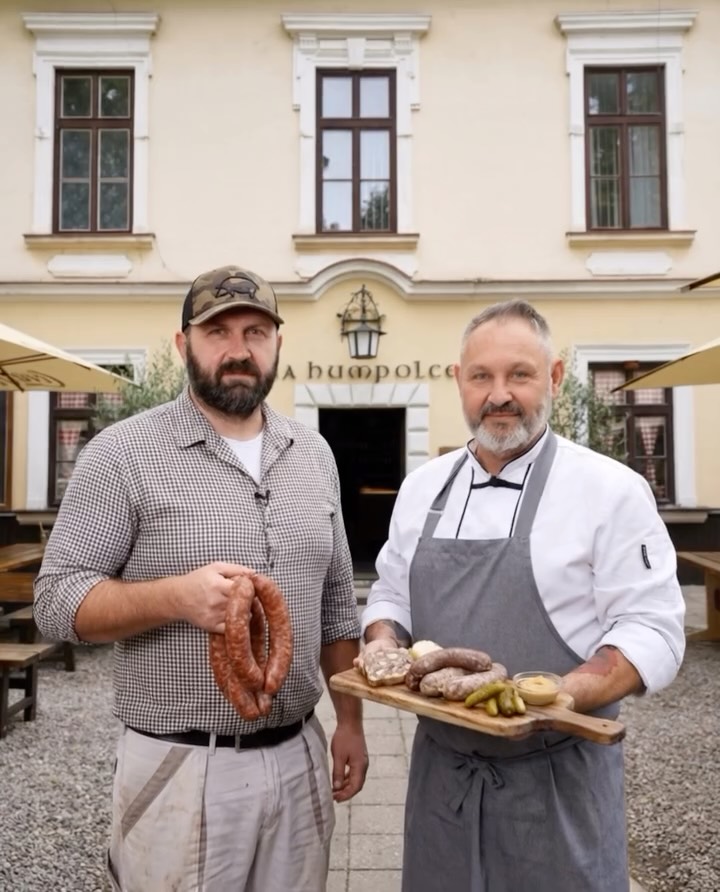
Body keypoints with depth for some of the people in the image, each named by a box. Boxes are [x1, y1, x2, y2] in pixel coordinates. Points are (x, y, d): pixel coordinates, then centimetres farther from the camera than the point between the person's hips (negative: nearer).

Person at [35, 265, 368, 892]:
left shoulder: (314, 454, 5)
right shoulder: (123, 452, -10)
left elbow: (336, 604, 11)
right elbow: (56, 599, -10)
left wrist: (350, 721, 9)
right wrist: (175, 596, -26)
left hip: (299, 757, 5)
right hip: (181, 767, -4)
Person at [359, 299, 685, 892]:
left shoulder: (612, 490, -10)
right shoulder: (422, 487, 4)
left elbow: (651, 630, -11)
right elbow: (391, 595, 13)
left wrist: (564, 694, -25)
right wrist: (385, 643, -6)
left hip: (558, 777, -4)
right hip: (440, 768, 4)